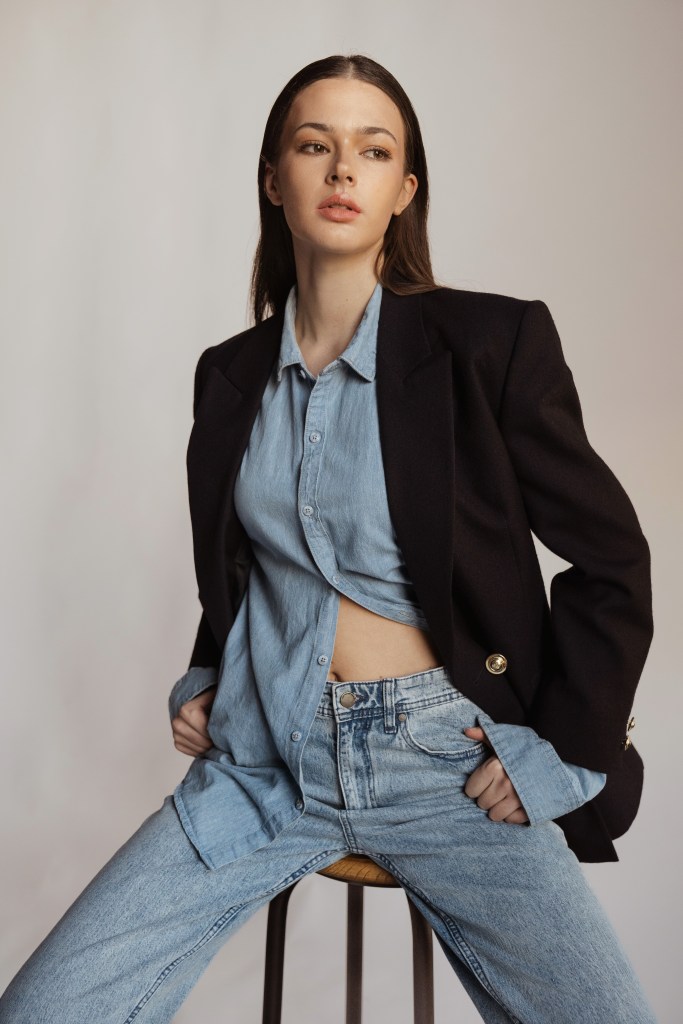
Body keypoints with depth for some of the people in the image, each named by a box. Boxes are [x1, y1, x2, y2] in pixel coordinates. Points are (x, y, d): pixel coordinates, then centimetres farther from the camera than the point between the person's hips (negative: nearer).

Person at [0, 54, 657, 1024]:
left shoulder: (492, 342, -5)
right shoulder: (230, 372, 8)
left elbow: (613, 564, 0)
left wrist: (561, 754, -5)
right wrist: (204, 678, 8)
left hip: (448, 762, -2)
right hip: (265, 759, 3)